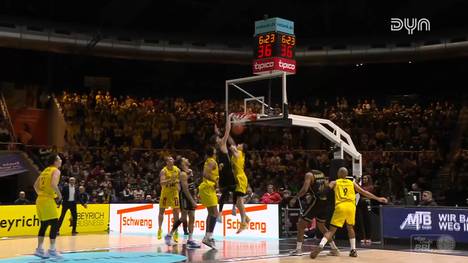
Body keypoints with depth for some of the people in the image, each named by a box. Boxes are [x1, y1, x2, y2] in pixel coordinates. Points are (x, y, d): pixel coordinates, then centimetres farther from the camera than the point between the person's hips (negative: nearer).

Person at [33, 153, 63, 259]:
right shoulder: (56, 171, -7)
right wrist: (59, 195, -11)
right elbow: (53, 184, -24)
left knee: (44, 225, 15)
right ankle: (52, 250, -5)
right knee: (55, 224, -5)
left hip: (40, 199, 9)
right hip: (48, 200, -9)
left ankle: (39, 249, 18)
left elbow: (35, 185, 21)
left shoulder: (45, 170, 18)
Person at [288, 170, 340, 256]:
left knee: (301, 224, 4)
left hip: (316, 201, -7)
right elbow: (328, 187, 14)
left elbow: (305, 189, -16)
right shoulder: (321, 173, 17)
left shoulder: (309, 175, -3)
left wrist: (295, 198, -8)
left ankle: (298, 249, 0)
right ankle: (334, 249, 20)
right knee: (322, 226, 23)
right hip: (324, 201, 7)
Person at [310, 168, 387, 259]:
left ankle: (320, 246, -22)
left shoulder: (334, 182, 17)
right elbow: (364, 192, 24)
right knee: (350, 228, 24)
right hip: (351, 207, 2)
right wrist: (378, 199, 31)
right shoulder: (352, 183, 23)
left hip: (340, 207, -2)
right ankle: (353, 250, 19)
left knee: (332, 230, -2)